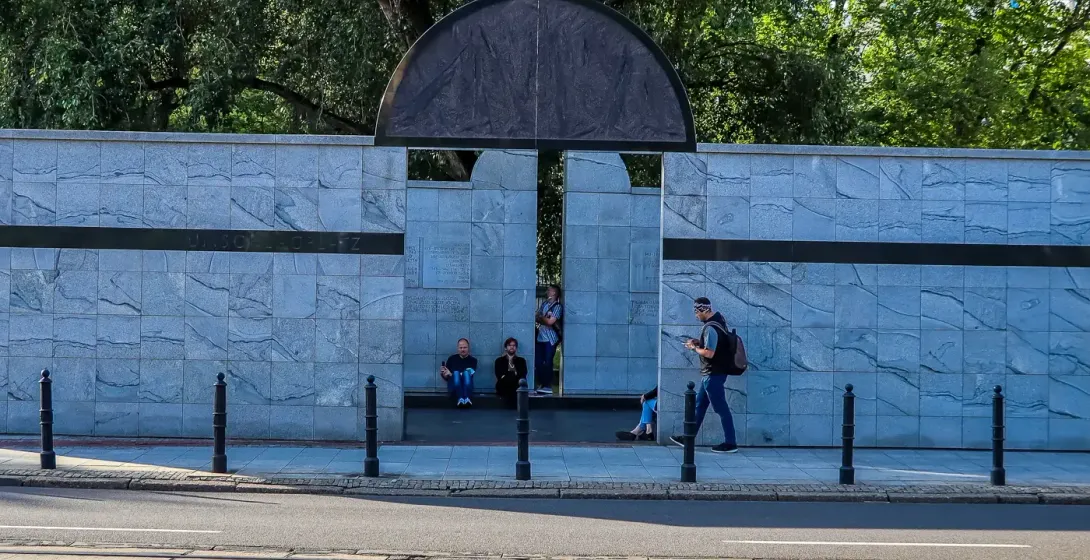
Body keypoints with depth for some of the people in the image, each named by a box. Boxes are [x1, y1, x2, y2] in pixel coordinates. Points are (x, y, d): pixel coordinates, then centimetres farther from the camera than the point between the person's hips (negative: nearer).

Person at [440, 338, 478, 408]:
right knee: (456, 373, -30)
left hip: (467, 387, -1)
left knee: (466, 373, -30)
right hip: (454, 387, 1)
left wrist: (451, 374, -18)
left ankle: (467, 399, -53)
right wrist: (443, 374, -11)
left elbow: (468, 374, -10)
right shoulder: (452, 359, 11)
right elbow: (446, 377, 13)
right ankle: (460, 399, -53)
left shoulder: (473, 360, 6)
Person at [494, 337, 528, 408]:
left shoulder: (521, 360, 21)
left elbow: (523, 374, 5)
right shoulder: (499, 360, 17)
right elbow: (499, 375, 3)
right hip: (504, 388, -1)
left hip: (517, 387, 1)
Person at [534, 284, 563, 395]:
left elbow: (550, 322, -15)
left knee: (547, 363, -4)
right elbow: (537, 318, 11)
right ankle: (541, 384, 14)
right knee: (538, 362, 5)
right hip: (540, 337, 7)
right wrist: (545, 319, -8)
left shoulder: (558, 306, -8)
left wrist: (541, 318, -2)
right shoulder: (544, 303, 14)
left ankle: (548, 387, 1)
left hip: (550, 339, -7)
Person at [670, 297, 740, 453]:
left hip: (714, 374, -11)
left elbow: (709, 353, -27)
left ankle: (730, 443, 4)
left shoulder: (710, 328, -23)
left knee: (721, 408, -3)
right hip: (710, 373, 11)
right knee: (699, 405, 16)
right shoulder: (717, 320, 8)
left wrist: (694, 348, -10)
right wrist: (699, 342, 10)